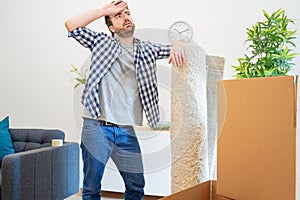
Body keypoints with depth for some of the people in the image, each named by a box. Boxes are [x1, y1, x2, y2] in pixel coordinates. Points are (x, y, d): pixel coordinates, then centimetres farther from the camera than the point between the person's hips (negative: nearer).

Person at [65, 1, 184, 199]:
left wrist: (177, 47, -10)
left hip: (127, 131, 3)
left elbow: (174, 48, 14)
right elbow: (71, 25, -1)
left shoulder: (146, 49, 13)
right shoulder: (102, 41, 7)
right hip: (96, 128, -2)